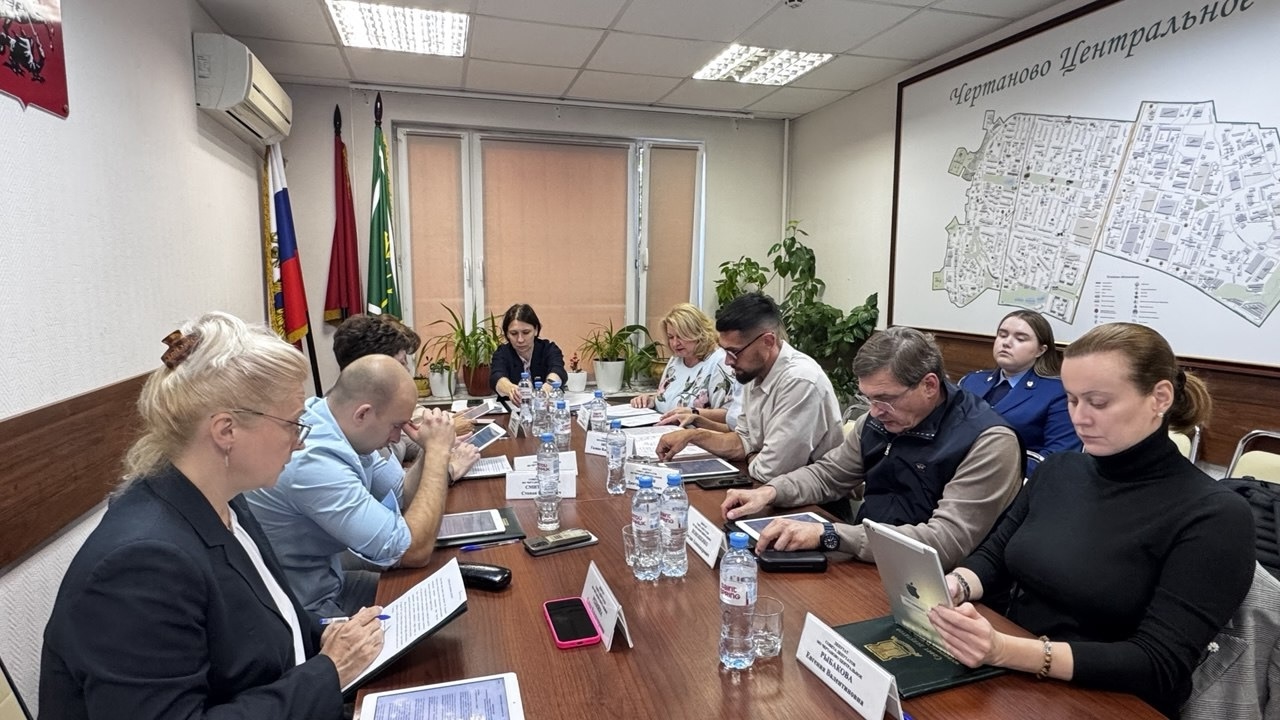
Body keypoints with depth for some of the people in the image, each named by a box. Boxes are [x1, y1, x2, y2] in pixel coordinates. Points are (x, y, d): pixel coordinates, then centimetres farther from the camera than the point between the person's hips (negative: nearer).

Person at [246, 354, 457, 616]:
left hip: (326, 581, 8)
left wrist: (431, 451, -15)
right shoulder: (314, 461, -33)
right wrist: (437, 450, -24)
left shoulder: (345, 427, -7)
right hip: (300, 614, -8)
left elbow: (402, 496, 3)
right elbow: (415, 551, -29)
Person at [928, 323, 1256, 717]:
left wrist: (1004, 651, -32)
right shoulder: (1058, 470, 4)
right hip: (1010, 682, 5)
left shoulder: (1214, 515, -13)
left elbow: (1158, 668, -19)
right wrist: (954, 586, -16)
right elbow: (993, 558, 8)